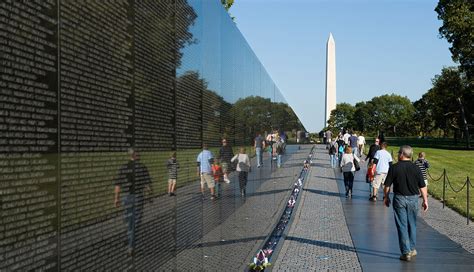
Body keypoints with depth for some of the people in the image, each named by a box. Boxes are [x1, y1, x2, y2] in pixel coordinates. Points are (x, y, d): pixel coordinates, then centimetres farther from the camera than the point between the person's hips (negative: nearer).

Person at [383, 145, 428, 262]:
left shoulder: (394, 168, -8)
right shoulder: (415, 168, -3)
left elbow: (387, 185, -4)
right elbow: (423, 187, -1)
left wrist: (386, 197, 11)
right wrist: (425, 200, 8)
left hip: (399, 199, -2)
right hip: (413, 199, 2)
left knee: (402, 226, 3)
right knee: (412, 225, 17)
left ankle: (406, 252, 2)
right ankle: (412, 249, 27)